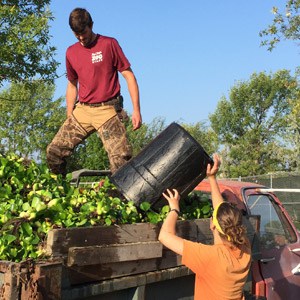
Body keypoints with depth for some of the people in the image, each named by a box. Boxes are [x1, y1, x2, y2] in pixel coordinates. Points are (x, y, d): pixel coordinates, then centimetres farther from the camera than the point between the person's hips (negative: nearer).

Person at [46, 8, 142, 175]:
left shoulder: (109, 44, -1)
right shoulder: (71, 52, 13)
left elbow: (129, 75, -2)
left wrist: (136, 110, -11)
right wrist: (69, 119, 17)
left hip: (107, 110, -4)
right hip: (82, 110, 5)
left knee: (121, 159, -18)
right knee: (54, 151, -4)